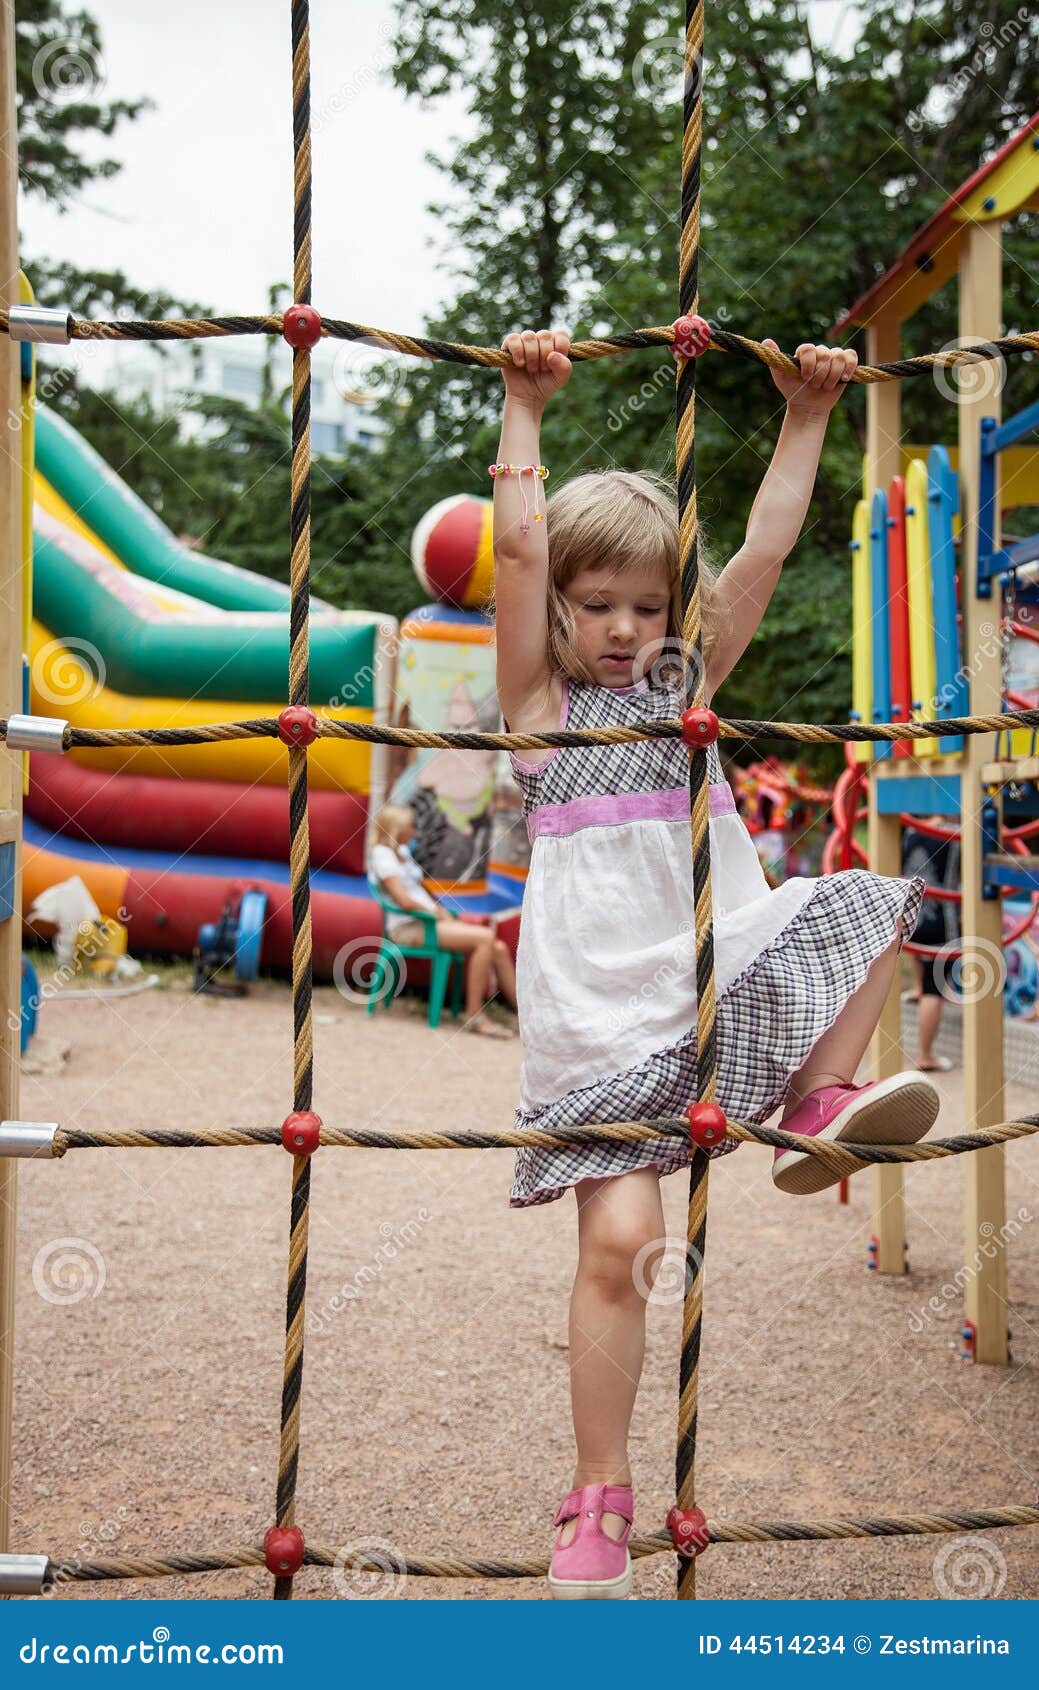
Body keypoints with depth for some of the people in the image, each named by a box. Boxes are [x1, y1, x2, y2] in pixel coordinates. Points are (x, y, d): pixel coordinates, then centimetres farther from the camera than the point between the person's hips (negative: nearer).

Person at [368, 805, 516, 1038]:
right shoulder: (382, 855, -7)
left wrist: (446, 915, 6)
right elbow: (404, 900, -16)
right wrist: (438, 915, -8)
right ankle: (474, 1015, -21)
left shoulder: (403, 851, 22)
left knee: (499, 948, -7)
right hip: (407, 927, -9)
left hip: (425, 920, 9)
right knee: (485, 937, -25)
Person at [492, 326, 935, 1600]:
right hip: (602, 1010, -4)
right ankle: (599, 1502, 8)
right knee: (618, 1242, -9)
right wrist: (525, 410, -9)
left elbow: (764, 552, 8)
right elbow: (519, 553, -10)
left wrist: (806, 418, 7)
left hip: (726, 976, 5)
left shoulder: (685, 687, 11)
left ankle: (818, 1106, -2)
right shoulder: (540, 703, 2)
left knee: (868, 903, -5)